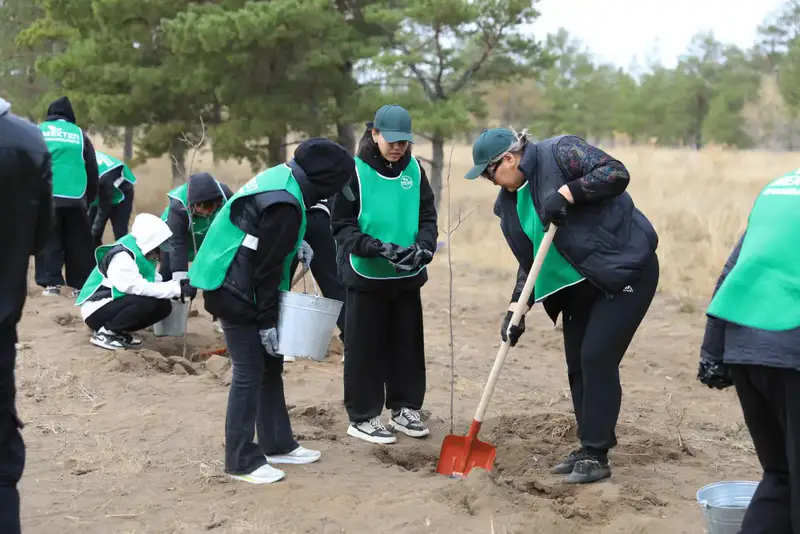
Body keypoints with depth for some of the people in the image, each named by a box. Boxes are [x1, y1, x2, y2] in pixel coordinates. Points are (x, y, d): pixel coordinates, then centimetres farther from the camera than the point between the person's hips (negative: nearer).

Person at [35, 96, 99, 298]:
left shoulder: (38, 131, 12)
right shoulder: (80, 134, 14)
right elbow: (92, 170, 15)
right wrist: (90, 198, 24)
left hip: (46, 197, -1)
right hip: (75, 199, 1)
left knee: (49, 241, 4)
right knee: (79, 243, 7)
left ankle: (51, 284, -3)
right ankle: (80, 285, 8)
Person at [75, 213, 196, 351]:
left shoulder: (142, 251, 5)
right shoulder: (122, 255, -24)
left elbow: (153, 282, 2)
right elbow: (137, 287, -33)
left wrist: (178, 285, -15)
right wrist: (177, 290, -32)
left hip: (115, 304, 9)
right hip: (97, 309, -9)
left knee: (163, 306, -1)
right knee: (147, 302, -30)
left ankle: (118, 331, 8)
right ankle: (104, 332, -13)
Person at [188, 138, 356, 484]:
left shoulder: (282, 177, 5)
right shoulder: (285, 204, -24)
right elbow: (267, 268, -20)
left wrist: (295, 244, 6)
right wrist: (268, 322, -14)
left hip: (237, 288, 10)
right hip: (235, 294, -10)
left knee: (270, 365, 15)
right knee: (250, 373, -4)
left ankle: (277, 444, 25)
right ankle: (242, 461, 5)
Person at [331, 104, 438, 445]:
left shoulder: (414, 169, 3)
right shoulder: (355, 171, -9)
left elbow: (428, 217, 5)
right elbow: (341, 225, -10)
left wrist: (422, 247, -16)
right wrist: (376, 247, -24)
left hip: (407, 276, 4)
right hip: (366, 276, -4)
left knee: (408, 345, 11)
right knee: (365, 348, 2)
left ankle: (405, 409, 26)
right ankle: (362, 417, 13)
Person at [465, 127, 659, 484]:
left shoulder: (559, 152, -16)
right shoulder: (511, 201, 5)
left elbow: (616, 173, -24)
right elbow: (530, 260, 8)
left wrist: (566, 193, -30)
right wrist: (517, 309, -2)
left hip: (626, 270, -8)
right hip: (580, 284, 8)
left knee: (597, 358, -10)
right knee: (577, 364, 9)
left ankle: (596, 456, 0)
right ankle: (590, 447, 23)